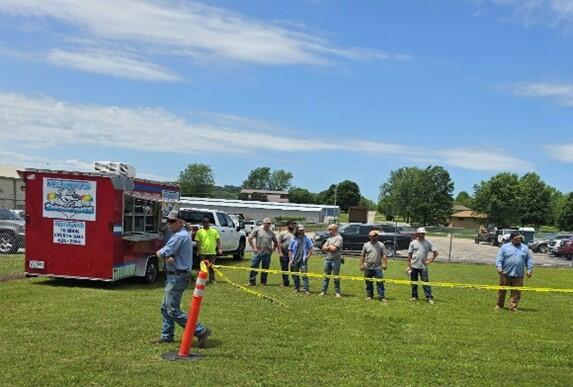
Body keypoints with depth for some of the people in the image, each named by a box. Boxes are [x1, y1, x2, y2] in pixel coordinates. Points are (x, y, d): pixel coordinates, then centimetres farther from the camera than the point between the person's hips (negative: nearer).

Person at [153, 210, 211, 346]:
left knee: (173, 311, -8)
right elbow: (162, 252, 8)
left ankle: (201, 331, -7)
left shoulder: (179, 236, -18)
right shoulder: (184, 235, 15)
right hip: (175, 276, 11)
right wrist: (167, 257, -12)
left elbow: (161, 253, -21)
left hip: (177, 277, -11)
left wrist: (161, 254, 0)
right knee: (165, 308, 17)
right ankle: (167, 336, 25)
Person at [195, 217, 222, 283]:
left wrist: (219, 248, -3)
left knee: (211, 267, 8)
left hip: (212, 252, 2)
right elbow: (198, 242, -2)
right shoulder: (199, 232, 1)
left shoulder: (214, 231, 7)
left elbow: (218, 240, 7)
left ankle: (212, 279, 18)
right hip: (203, 253, -1)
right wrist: (198, 250, -10)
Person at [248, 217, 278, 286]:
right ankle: (252, 282, 7)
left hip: (267, 253, 3)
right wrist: (254, 248, -3)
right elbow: (249, 238, 0)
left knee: (265, 268, 7)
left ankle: (263, 282, 17)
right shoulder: (258, 230, -1)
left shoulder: (271, 232, 9)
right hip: (258, 252, -3)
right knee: (254, 267, -3)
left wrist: (273, 249, 9)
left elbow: (276, 242, 22)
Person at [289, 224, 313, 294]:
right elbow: (290, 250, 7)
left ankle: (306, 289, -7)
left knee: (304, 275, -9)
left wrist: (308, 255, -5)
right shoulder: (293, 239, 4)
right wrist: (290, 260, 0)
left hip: (303, 260, -2)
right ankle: (296, 288, 22)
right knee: (295, 275, 9)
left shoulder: (306, 239, 4)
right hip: (294, 260, 2)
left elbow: (311, 248, 8)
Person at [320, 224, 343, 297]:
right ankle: (323, 291, 13)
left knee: (336, 277, -2)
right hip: (328, 259, 7)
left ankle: (337, 292, 7)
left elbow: (334, 248, -16)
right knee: (326, 276, 8)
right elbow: (323, 248, 10)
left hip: (336, 259, -7)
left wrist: (328, 247, 1)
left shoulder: (339, 238, -7)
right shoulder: (329, 238, 17)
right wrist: (330, 247, -6)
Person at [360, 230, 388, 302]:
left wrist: (385, 264, -11)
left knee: (380, 282, -7)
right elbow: (362, 256, 11)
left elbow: (384, 255, 0)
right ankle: (369, 295, 21)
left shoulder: (381, 245, 4)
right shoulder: (366, 245, 8)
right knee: (368, 283, 9)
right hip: (368, 268, 2)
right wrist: (361, 264, 4)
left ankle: (381, 297, -4)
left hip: (378, 267, -2)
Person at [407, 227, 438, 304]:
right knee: (414, 282, 8)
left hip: (423, 266, -1)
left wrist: (430, 261, -3)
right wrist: (409, 266, -1)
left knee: (426, 282, -6)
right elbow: (409, 255, 3)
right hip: (414, 266, 1)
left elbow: (435, 252, 4)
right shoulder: (413, 243, 2)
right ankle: (414, 296, 20)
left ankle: (429, 297, -3)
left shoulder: (428, 243, 2)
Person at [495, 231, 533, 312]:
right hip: (506, 274, -2)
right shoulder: (505, 247, 4)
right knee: (502, 290, 5)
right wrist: (499, 267, -13)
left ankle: (513, 307, 8)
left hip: (518, 275, 2)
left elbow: (529, 260, 12)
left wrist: (529, 270, 2)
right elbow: (499, 258, -1)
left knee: (516, 292, 1)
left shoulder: (525, 248, 11)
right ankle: (499, 305, 16)